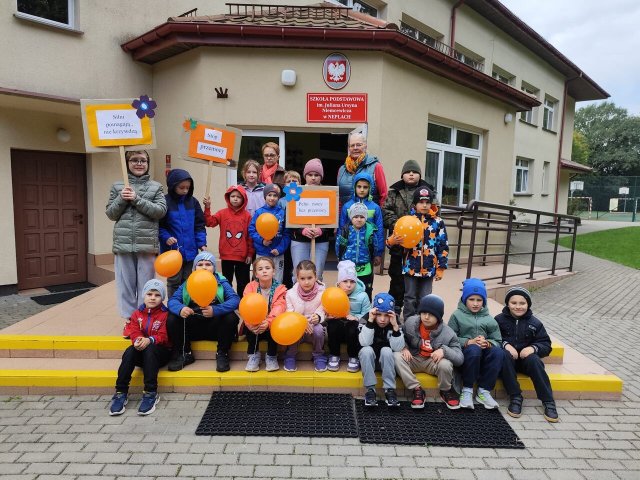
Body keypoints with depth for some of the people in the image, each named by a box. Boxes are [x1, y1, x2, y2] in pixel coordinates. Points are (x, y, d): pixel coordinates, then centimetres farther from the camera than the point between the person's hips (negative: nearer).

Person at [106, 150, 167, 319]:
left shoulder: (156, 187, 7)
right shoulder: (118, 186, 10)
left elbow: (161, 211, -5)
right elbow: (111, 214, 8)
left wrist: (136, 199, -13)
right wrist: (122, 199, -9)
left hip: (147, 244, -1)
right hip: (124, 243, 1)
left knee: (146, 284, 5)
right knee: (126, 284, 6)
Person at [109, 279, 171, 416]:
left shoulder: (165, 314, -1)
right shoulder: (137, 314, 12)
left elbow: (164, 336, -12)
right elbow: (134, 332, -2)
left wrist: (150, 340, -34)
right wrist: (137, 340, -28)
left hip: (160, 350, -3)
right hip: (141, 352, 3)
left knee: (150, 349, -36)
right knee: (129, 351, -29)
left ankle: (151, 393, -34)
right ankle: (121, 392, -25)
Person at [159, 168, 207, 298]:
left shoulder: (193, 202, 3)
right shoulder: (165, 202, -9)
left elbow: (199, 225, 6)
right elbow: (159, 225, -6)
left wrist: (202, 243, -2)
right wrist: (166, 237, -22)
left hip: (190, 251, 4)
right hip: (172, 251, -4)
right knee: (174, 282, 6)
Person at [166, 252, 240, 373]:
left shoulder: (222, 282, -4)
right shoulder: (187, 284, 4)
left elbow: (235, 300, -19)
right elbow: (173, 300, -8)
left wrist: (215, 310, -37)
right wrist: (180, 309, -33)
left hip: (214, 329, -2)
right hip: (192, 330, 2)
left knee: (231, 317, -29)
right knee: (172, 319, -19)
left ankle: (222, 354, -6)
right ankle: (184, 354, 2)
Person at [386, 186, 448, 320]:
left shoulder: (438, 222, 0)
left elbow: (443, 247, 3)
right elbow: (393, 240, 0)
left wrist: (441, 268, 1)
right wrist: (392, 241, -25)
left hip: (429, 269, 1)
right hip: (411, 267, -1)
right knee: (410, 299, 9)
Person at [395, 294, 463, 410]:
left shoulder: (448, 334, -18)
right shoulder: (410, 322, -11)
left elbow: (460, 359, -19)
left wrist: (444, 350, -38)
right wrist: (404, 348, -13)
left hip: (433, 363, -2)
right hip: (413, 360, 2)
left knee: (445, 364, -36)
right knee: (397, 356, -28)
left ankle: (446, 391, -1)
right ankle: (417, 390, -15)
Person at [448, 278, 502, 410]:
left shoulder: (489, 319, 12)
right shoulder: (457, 316, 4)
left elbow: (498, 341, 7)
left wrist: (487, 343, -15)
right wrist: (468, 342, -19)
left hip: (483, 358, 3)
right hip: (464, 355, -3)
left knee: (497, 352, -28)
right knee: (474, 350, -36)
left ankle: (483, 391, -17)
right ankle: (467, 391, -20)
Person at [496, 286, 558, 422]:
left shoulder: (534, 323, 4)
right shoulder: (499, 320, 1)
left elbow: (546, 345, 2)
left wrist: (533, 348, -20)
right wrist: (505, 344, -23)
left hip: (526, 358, 1)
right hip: (508, 360, -1)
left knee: (534, 359, -32)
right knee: (505, 355, -34)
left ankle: (548, 402, -24)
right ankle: (515, 397, -29)